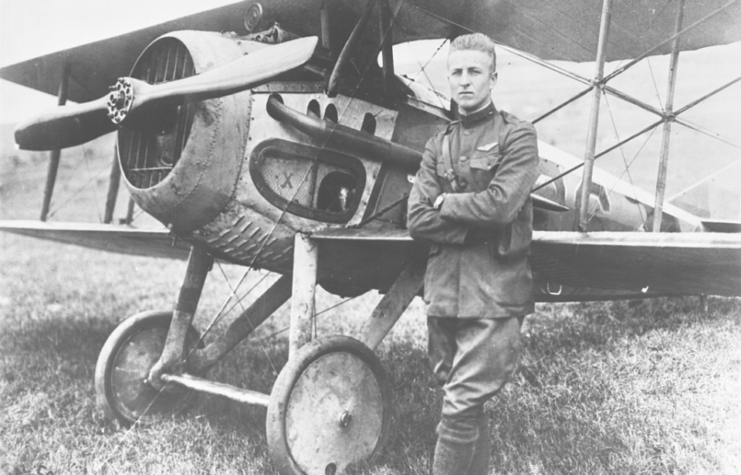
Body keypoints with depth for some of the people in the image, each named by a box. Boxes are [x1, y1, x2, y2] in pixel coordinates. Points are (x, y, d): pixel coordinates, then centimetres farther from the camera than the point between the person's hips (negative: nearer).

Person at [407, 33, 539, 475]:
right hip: (443, 290, 5)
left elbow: (500, 205, -15)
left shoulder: (517, 136, 1)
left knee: (461, 407, -7)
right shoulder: (439, 145, 14)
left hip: (494, 293, -5)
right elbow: (417, 220, 2)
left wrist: (445, 202, -1)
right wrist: (476, 222, -9)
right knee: (468, 408, 13)